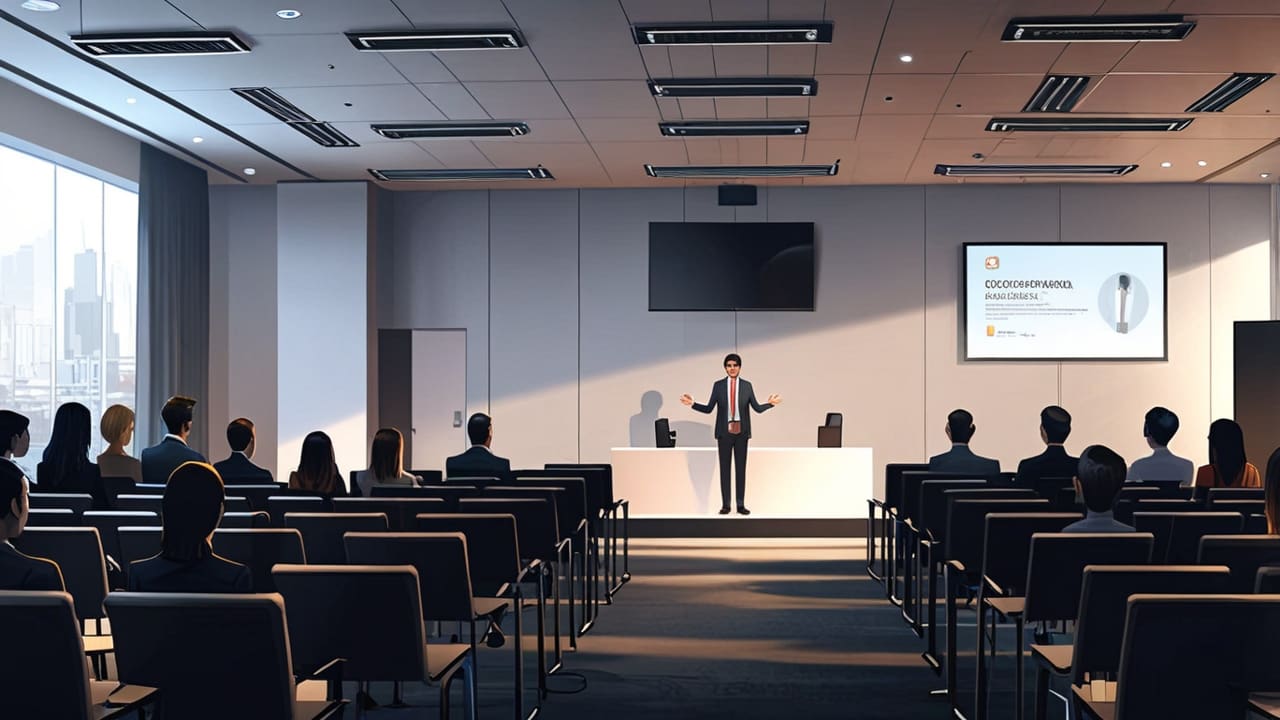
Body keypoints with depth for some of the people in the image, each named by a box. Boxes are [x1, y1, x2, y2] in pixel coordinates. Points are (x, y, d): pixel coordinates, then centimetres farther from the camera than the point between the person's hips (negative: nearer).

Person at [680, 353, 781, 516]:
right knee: (724, 467, 2)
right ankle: (725, 504, 6)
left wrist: (770, 403, -12)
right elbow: (709, 409, 1)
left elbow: (757, 408, 4)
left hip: (741, 432, 1)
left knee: (741, 467, 4)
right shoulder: (718, 385, 2)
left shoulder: (747, 386, 5)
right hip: (725, 432, -1)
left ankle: (741, 504, 9)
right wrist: (693, 404, -11)